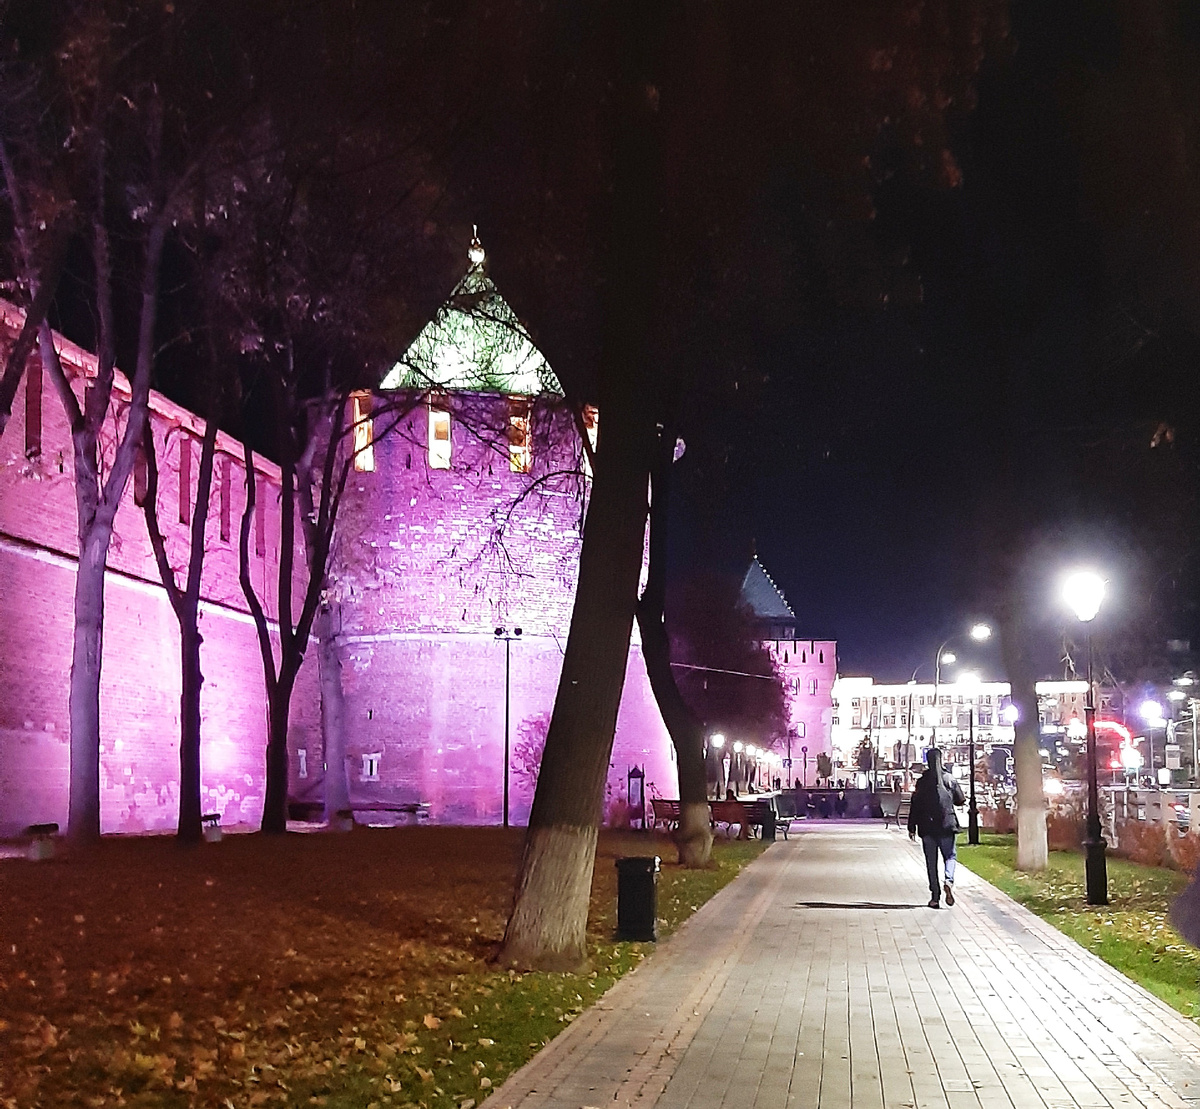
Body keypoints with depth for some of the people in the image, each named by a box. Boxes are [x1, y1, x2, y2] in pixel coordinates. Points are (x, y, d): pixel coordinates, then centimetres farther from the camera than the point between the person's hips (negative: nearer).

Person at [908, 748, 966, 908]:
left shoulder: (922, 781, -2)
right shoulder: (949, 779, -1)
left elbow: (915, 805, -3)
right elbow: (961, 800, 8)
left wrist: (912, 828, 2)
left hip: (927, 827, 0)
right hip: (946, 825, 0)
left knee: (931, 862, 7)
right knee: (949, 856, 13)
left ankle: (935, 896, 3)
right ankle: (948, 881, -16)